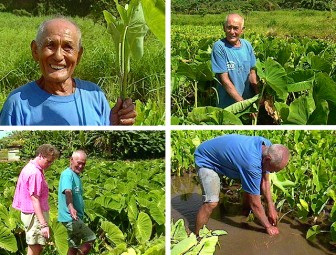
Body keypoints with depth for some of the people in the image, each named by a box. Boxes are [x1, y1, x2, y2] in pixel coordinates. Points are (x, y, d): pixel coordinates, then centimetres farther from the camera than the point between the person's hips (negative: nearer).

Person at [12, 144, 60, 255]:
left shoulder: (30, 168, 11)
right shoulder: (35, 173, -20)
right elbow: (35, 200, -24)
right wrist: (44, 224, -25)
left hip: (29, 213, 10)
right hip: (35, 214, -10)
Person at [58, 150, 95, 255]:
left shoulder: (76, 175, 14)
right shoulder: (67, 174, -15)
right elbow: (67, 191, -34)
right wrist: (71, 207, -50)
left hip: (75, 217, 9)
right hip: (70, 217, -9)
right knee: (90, 238, -10)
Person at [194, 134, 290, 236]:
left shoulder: (268, 146, -16)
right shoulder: (252, 163, -39)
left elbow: (265, 181, 0)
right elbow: (255, 203, -26)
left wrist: (271, 207, 0)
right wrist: (268, 226, -13)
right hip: (206, 160, -8)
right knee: (211, 203, -23)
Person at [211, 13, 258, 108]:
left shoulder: (247, 45, 1)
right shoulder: (219, 47, -15)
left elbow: (252, 73, 8)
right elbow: (224, 79, -17)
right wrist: (242, 103, -20)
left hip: (249, 100, 5)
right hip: (228, 105, -5)